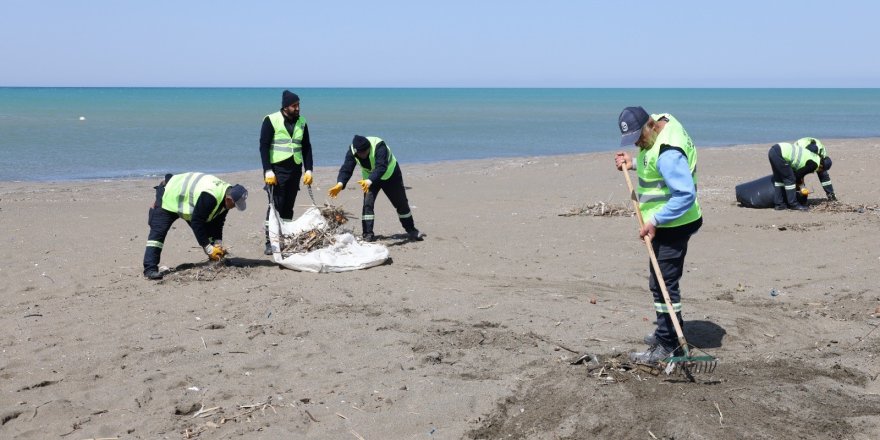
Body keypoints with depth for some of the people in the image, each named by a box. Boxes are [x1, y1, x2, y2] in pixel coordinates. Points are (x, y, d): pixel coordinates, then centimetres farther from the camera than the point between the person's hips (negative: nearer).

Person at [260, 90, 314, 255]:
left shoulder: (301, 122, 8)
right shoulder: (271, 120, -7)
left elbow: (306, 148, 11)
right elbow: (264, 146, -9)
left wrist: (308, 170, 3)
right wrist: (268, 171, -15)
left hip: (294, 170, 5)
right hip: (276, 169, -5)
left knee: (288, 207, 7)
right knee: (275, 205, -8)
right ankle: (270, 242, -5)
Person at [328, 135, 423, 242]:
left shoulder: (379, 146, -39)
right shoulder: (352, 150, -25)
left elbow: (381, 167, -50)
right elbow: (346, 168, -30)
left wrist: (370, 181, -67)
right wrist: (340, 183, -49)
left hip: (390, 174, -3)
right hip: (369, 178, 3)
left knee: (401, 203, 7)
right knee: (367, 203, -15)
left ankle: (411, 230, 23)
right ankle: (368, 234, -12)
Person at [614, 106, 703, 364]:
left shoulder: (668, 153, -28)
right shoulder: (661, 124, 4)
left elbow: (685, 194, -32)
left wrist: (654, 221, -29)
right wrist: (633, 164, 7)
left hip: (673, 226, -11)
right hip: (666, 223, 11)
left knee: (663, 283, -6)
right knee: (661, 281, 21)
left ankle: (668, 346, 2)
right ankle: (668, 333, 35)